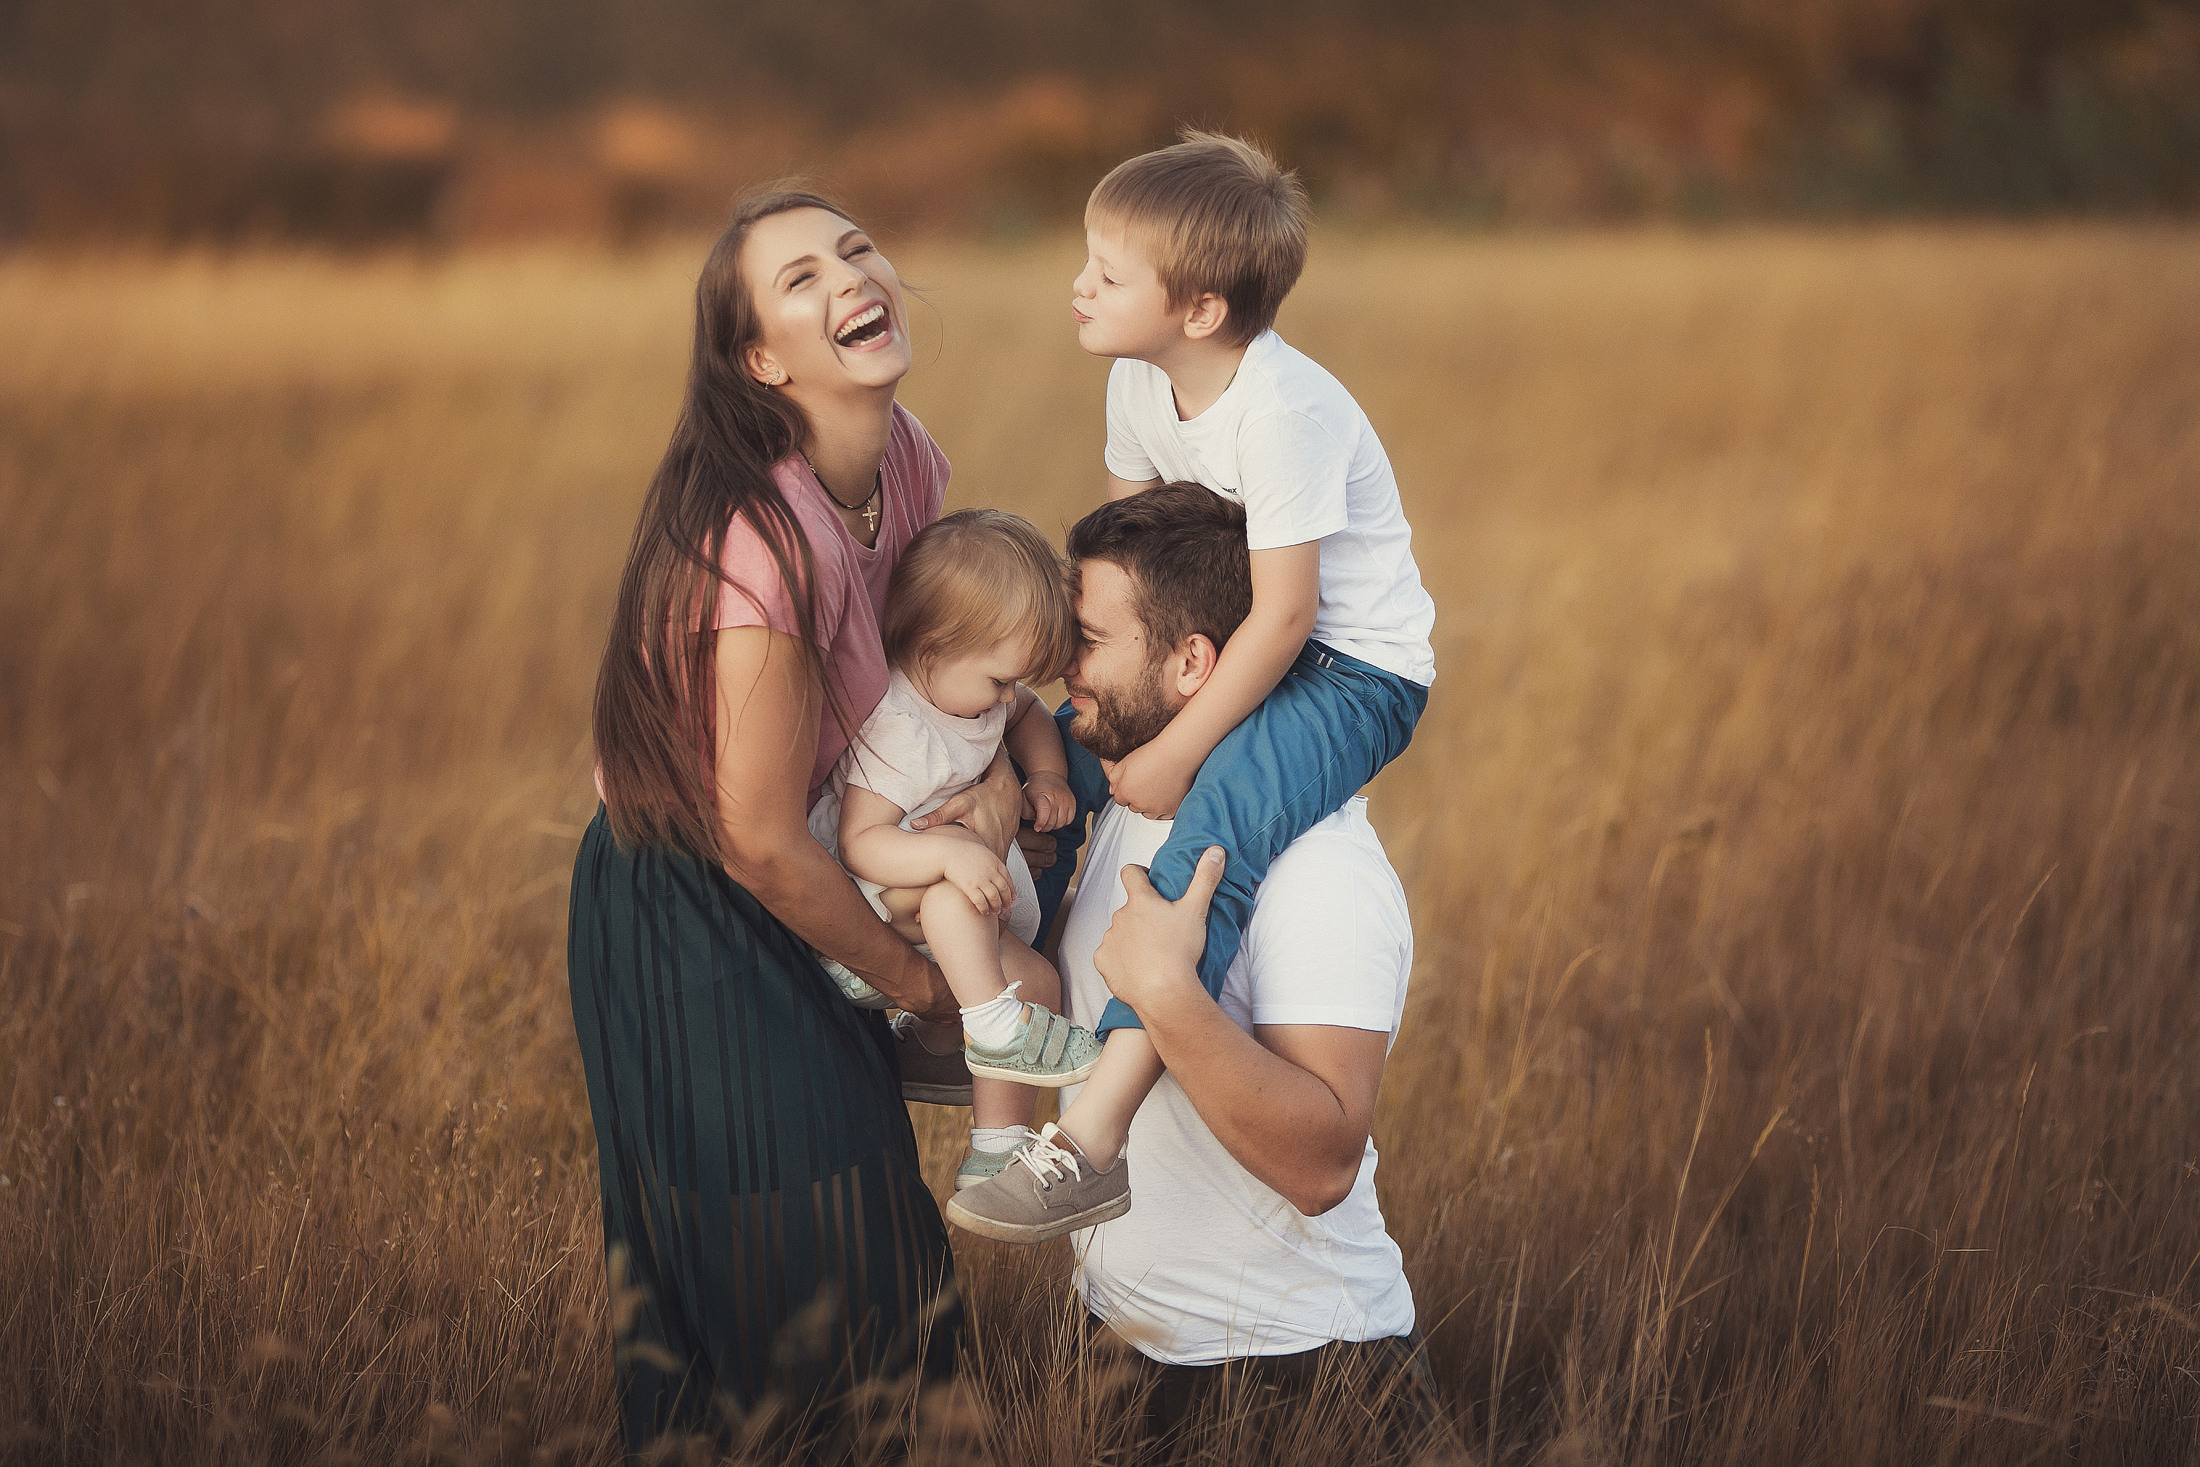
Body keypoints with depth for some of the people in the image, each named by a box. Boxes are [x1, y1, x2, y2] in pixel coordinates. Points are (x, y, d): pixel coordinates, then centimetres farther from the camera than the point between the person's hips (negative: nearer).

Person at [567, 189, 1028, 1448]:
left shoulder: (908, 461, -7)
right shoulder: (764, 543, -32)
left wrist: (1003, 774, -12)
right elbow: (762, 843, -25)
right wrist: (920, 982, -10)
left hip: (774, 892, 8)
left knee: (872, 1261, 18)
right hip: (687, 921, -8)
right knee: (775, 1293, 3)